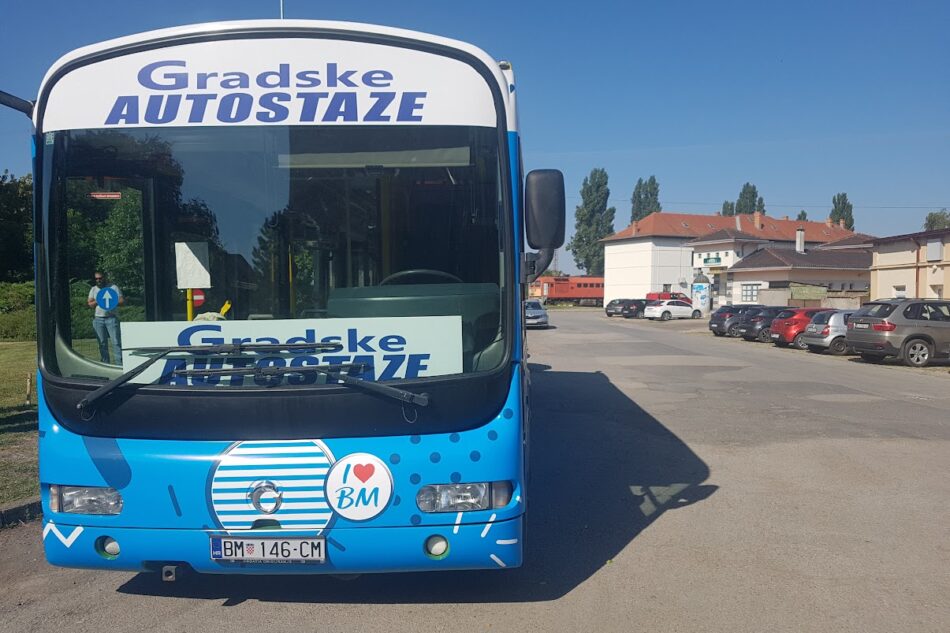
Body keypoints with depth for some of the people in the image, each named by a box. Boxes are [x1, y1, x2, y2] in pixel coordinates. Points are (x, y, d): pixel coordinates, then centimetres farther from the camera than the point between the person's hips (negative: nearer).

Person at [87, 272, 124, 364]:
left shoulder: (113, 287, 7)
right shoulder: (93, 289, 16)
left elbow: (122, 300, 1)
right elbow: (90, 304, 7)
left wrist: (113, 303, -17)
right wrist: (97, 302, -13)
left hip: (111, 317, -3)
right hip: (98, 318, 3)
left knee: (116, 341, -10)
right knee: (102, 343, 3)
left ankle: (119, 363, -12)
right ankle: (105, 364, 8)